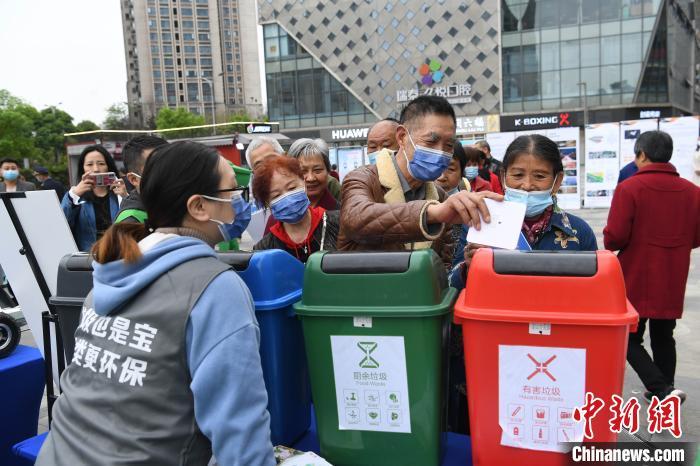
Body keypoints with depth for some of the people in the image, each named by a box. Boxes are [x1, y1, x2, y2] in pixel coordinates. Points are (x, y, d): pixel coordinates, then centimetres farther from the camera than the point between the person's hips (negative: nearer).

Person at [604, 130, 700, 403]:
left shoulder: (629, 188, -15)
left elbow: (614, 238, -18)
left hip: (636, 281, -4)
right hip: (672, 284, 5)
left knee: (629, 339, 8)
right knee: (663, 338, 19)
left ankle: (662, 391, -5)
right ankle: (665, 390, 27)